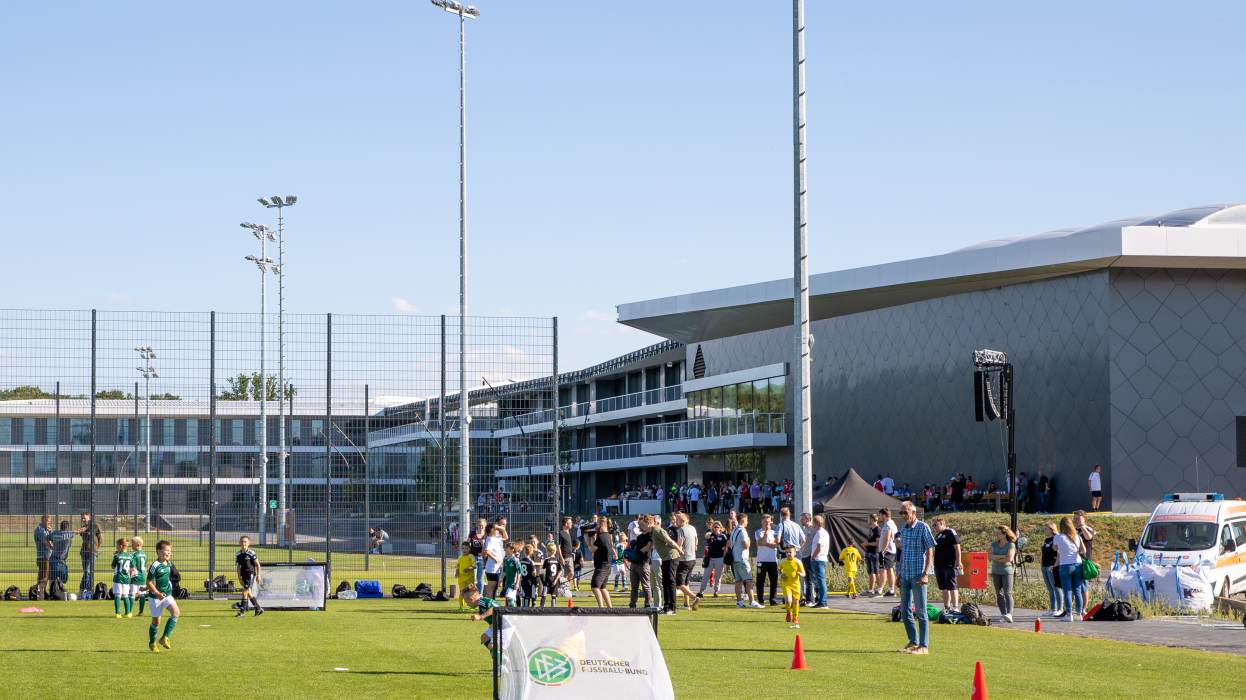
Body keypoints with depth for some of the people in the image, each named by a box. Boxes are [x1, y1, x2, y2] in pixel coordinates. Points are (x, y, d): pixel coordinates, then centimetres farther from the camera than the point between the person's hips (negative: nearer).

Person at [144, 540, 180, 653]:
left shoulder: (169, 564, 4)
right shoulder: (155, 566, -18)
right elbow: (149, 583, -18)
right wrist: (157, 593, -30)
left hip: (167, 594, 6)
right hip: (155, 597, -6)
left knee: (176, 613, -16)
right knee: (156, 620, 4)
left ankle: (165, 637, -9)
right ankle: (152, 643, 24)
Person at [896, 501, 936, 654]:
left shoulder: (923, 528, -8)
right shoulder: (903, 529, 12)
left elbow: (930, 551, -9)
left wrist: (925, 574, -16)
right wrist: (900, 574, 17)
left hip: (918, 575, -7)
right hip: (905, 575, 7)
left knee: (920, 611, -5)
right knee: (905, 611, 10)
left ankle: (924, 645, -1)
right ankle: (913, 641, 22)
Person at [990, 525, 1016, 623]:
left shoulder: (1011, 545, -4)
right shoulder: (994, 544, 10)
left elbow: (1009, 558, -15)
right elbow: (991, 556, -2)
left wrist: (996, 558, -6)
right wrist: (1002, 557, -13)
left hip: (1007, 571, -5)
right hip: (996, 572, 5)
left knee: (1007, 593, -14)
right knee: (999, 593, 5)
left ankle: (1009, 614, -24)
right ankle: (1003, 614, 9)